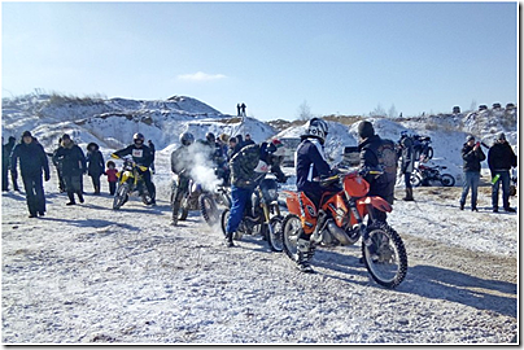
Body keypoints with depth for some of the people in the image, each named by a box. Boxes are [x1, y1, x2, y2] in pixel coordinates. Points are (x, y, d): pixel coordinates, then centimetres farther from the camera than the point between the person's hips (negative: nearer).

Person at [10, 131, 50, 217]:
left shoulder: (38, 147, 1)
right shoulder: (19, 148, 3)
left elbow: (44, 160, 5)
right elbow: (13, 158, 15)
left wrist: (47, 173, 3)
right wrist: (14, 170, 8)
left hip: (37, 172, -1)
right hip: (25, 174, 1)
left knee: (39, 191, -11)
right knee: (29, 193, 1)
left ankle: (41, 210, 2)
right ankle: (32, 212, 7)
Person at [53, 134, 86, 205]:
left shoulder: (76, 148, 1)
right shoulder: (61, 149, 6)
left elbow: (82, 158, 5)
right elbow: (55, 157, 1)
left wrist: (84, 168, -1)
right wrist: (62, 158, -21)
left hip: (75, 170, -2)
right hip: (65, 171, 3)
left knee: (76, 186, -5)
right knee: (68, 187, 3)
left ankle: (80, 196, 19)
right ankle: (72, 200, 10)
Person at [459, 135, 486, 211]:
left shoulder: (477, 148, 11)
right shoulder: (464, 148, 2)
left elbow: (483, 157, 2)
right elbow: (465, 157, -16)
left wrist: (477, 151, -13)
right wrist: (472, 151, -25)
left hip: (476, 171, 3)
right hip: (468, 170, -3)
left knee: (475, 189, 4)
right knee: (466, 188, -5)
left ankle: (474, 206, 8)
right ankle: (462, 203, 8)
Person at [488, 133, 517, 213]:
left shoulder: (508, 148, 12)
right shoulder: (493, 148, 0)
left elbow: (512, 157, 16)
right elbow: (490, 161, -4)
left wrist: (514, 164, -4)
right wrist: (493, 171, -12)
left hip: (506, 171, 4)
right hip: (496, 171, -4)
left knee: (506, 190, 7)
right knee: (495, 190, -2)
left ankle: (506, 206, 16)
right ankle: (495, 207, 3)